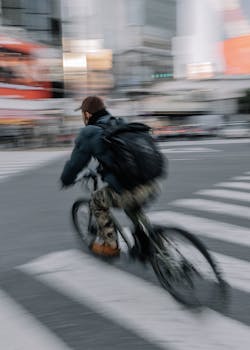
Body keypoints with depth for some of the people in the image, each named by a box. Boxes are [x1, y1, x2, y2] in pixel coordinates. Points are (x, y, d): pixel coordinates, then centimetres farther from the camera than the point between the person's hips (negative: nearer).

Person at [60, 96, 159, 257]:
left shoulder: (89, 133, 1)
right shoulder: (122, 124, 20)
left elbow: (74, 164, 10)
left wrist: (66, 181, 32)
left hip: (131, 193, -6)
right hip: (152, 186, 7)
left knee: (97, 201, 21)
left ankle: (109, 244, 27)